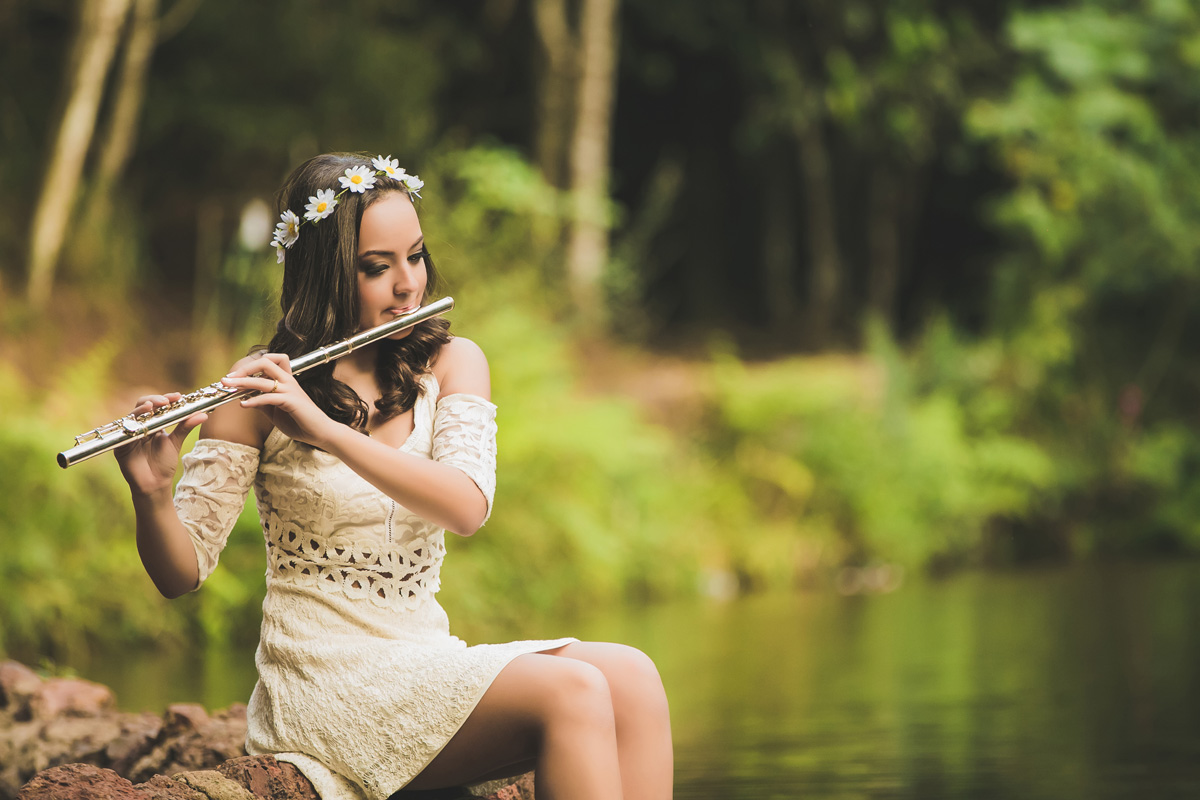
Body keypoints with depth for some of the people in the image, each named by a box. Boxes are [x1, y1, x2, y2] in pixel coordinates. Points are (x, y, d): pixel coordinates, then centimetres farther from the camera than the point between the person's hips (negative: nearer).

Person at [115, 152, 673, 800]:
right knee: (571, 692, -27)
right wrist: (150, 494, -27)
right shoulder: (259, 390, -2)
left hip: (430, 661, 5)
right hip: (322, 673, -5)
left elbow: (467, 507, -12)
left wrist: (326, 431, -25)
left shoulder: (452, 364, 8)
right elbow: (181, 574, -4)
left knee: (629, 678, -24)